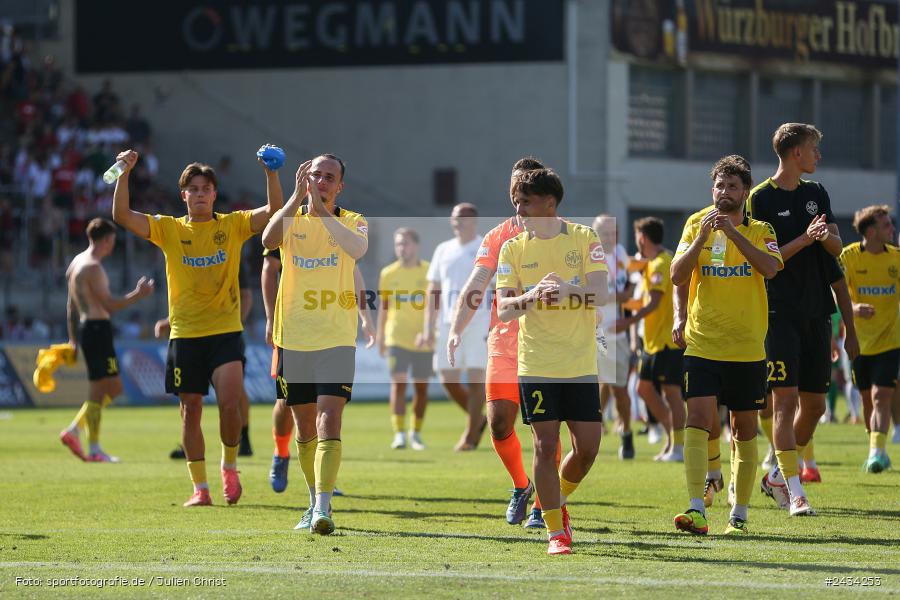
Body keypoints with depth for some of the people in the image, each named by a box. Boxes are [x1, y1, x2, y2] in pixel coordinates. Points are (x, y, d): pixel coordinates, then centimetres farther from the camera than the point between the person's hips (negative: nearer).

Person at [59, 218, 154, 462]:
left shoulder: (77, 263, 17)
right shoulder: (93, 267, -14)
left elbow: (71, 305, 21)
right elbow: (110, 305, -18)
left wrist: (73, 337, 25)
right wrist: (138, 294, -9)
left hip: (85, 328, 10)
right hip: (97, 328, -10)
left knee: (113, 387, 15)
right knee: (98, 389, -6)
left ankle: (74, 430, 10)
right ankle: (94, 450, -4)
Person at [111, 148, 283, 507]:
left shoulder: (233, 225, 3)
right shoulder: (169, 229, 4)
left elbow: (273, 211, -9)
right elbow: (121, 215, -7)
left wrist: (270, 173, -23)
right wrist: (124, 173, -18)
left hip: (225, 331, -1)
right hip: (185, 333, 1)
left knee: (229, 401, -17)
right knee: (191, 409, 4)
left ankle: (229, 466, 9)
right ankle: (200, 487, 13)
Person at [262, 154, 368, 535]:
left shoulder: (353, 222, 2)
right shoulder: (291, 219, 5)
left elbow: (357, 248, -22)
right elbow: (268, 240, -19)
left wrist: (321, 209, -25)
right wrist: (298, 198, -24)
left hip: (337, 339, -3)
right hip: (293, 339, 3)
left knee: (329, 422, -16)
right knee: (305, 429, 12)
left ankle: (323, 508, -23)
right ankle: (315, 501, 28)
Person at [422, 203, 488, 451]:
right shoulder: (443, 251, 13)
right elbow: (433, 291, 15)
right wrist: (428, 328, 9)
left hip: (479, 323, -5)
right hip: (449, 325, 5)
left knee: (475, 378, -8)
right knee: (448, 380, 0)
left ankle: (471, 436, 1)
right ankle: (478, 419, 22)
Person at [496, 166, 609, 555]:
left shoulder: (584, 239, 1)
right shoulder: (512, 249, 3)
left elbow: (601, 293, -10)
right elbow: (503, 309, -5)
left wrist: (567, 289, -30)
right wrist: (532, 296, -26)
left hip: (581, 363, 1)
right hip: (536, 365, -1)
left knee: (587, 447, 0)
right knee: (546, 446, -6)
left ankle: (558, 499, 29)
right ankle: (556, 532, 2)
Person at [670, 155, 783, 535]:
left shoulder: (760, 231, 4)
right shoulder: (696, 225, 6)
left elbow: (770, 268, -16)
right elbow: (677, 276, -4)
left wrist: (733, 232, -24)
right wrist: (701, 238, -17)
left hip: (747, 349, 1)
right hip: (702, 345, -1)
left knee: (744, 431, 7)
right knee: (698, 420, -16)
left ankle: (739, 515, 16)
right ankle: (696, 510, -22)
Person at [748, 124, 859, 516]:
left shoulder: (816, 193, 15)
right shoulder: (761, 198, -4)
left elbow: (836, 249, 9)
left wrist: (829, 237, -13)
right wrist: (805, 239, -20)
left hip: (817, 312, 6)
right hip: (780, 311, -6)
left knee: (814, 404, 8)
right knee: (786, 399, -12)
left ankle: (777, 476, 25)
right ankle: (795, 493, -13)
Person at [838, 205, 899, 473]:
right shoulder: (849, 256, -6)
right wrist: (854, 307, -34)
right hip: (860, 339, 0)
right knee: (867, 399, 10)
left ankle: (877, 452, -21)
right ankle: (877, 450, 27)